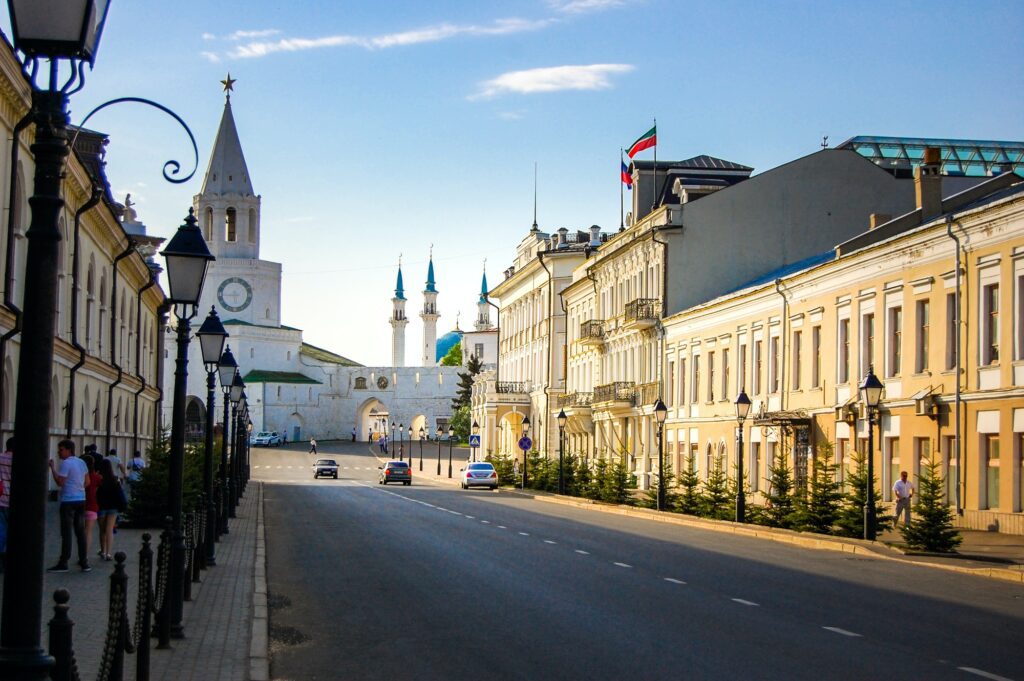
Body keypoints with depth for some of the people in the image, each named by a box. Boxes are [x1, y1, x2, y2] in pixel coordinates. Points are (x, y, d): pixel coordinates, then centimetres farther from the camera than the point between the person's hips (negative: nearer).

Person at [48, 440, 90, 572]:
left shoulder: (66, 463, -12)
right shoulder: (82, 462, 12)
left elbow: (60, 482, -16)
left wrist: (53, 468, -11)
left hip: (68, 501, -7)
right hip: (81, 500, 7)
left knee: (66, 533, -4)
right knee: (80, 532, 9)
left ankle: (63, 563, -3)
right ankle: (84, 562, 9)